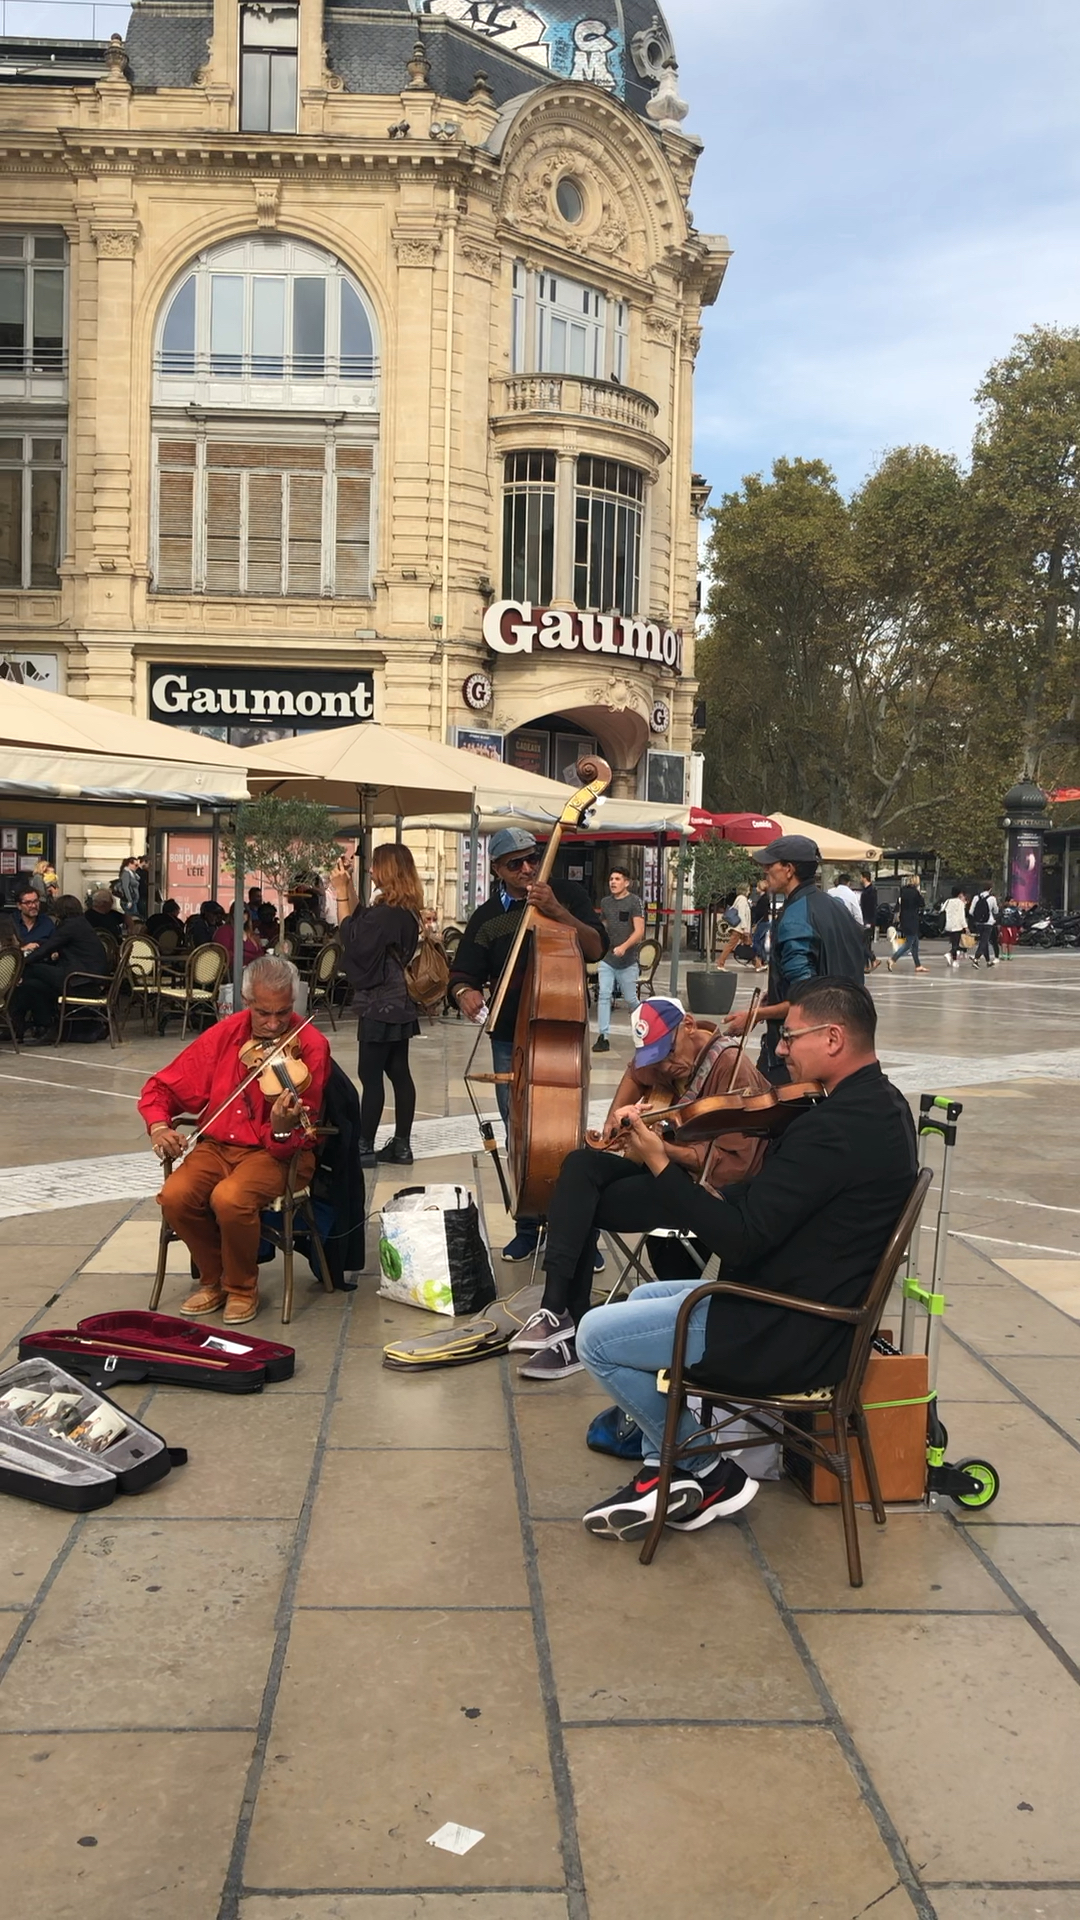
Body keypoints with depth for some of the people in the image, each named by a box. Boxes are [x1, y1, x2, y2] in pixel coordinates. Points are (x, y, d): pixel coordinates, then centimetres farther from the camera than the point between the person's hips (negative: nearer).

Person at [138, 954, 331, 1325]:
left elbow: (291, 1143, -15)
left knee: (230, 1198, -33)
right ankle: (213, 1278, 4)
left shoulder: (309, 1047, -13)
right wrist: (158, 1125, -14)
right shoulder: (224, 1035, -2)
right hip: (218, 1145, 4)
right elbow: (161, 1088, 7)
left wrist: (282, 1129, -39)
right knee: (175, 1196, -24)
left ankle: (242, 1287, -4)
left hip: (277, 1152, -4)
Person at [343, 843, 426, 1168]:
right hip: (400, 1003, 10)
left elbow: (356, 943, -16)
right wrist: (349, 900, 11)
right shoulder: (408, 912, 10)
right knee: (399, 1072, 11)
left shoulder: (386, 912, -18)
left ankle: (364, 1146, 1)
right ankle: (401, 1144, 15)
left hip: (381, 1003, -9)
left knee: (371, 1075, -4)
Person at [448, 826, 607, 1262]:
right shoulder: (488, 917, 6)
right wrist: (464, 993, -19)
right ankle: (527, 1228, 20)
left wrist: (557, 911, -24)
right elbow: (462, 975, 5)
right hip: (510, 1041, 3)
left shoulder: (568, 894, 0)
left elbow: (597, 949, -11)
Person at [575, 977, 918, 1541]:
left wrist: (662, 1166, -19)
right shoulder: (882, 1106, 6)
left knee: (596, 1336, -3)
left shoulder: (836, 1127, -27)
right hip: (820, 1306, 11)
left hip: (787, 1337, -11)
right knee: (644, 1297, 24)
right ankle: (665, 1466, 18)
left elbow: (740, 1239, -27)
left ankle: (709, 1475, 11)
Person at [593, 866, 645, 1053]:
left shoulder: (635, 902, -7)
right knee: (604, 995, -7)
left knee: (630, 999, 4)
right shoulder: (605, 902, 10)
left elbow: (639, 931, -15)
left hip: (627, 961, -4)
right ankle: (603, 1037, -7)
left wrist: (624, 947, -29)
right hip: (607, 959, 4)